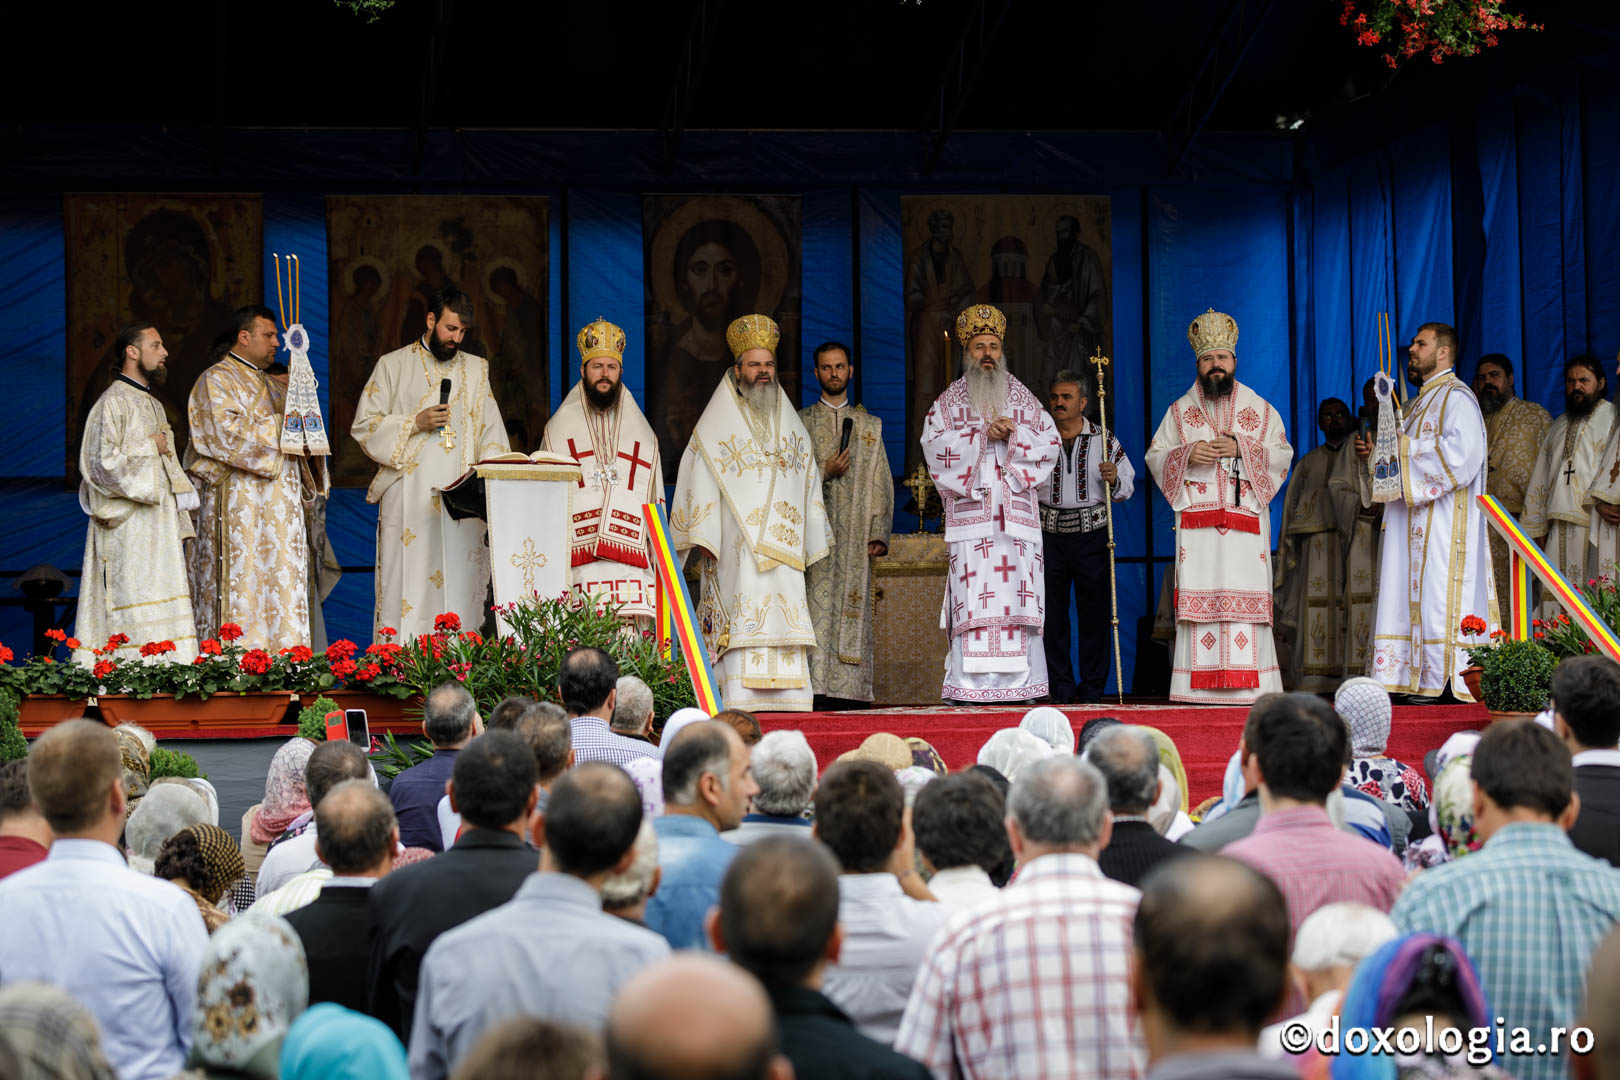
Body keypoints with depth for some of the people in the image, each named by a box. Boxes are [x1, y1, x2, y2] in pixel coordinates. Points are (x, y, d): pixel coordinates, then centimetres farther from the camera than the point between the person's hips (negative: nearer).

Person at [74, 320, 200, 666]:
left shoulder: (154, 407, 20)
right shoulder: (113, 403, -8)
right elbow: (103, 463, -19)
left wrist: (180, 526, 20)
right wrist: (150, 448, -9)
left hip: (161, 527, 9)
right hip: (129, 530, -9)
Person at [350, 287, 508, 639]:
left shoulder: (477, 370, 18)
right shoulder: (394, 366, 9)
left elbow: (492, 434, 17)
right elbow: (364, 426, 4)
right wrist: (414, 423, -9)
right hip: (409, 500, -3)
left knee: (461, 591, -4)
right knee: (408, 587, -9)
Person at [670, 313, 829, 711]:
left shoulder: (790, 423, 18)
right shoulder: (716, 424, 5)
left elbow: (808, 481, 20)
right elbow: (700, 480, -1)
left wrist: (811, 542, 16)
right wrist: (704, 538, -10)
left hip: (783, 546, 4)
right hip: (736, 545, -4)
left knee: (783, 615, -4)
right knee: (743, 617, -12)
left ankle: (785, 697, -5)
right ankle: (739, 698, -14)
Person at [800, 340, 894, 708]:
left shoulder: (870, 425, 17)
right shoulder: (801, 422, 11)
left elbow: (882, 484, 13)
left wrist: (880, 533, 3)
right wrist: (825, 472, -11)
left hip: (855, 536, 2)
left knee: (851, 612, -4)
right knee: (816, 606, -11)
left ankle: (845, 692, -4)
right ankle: (815, 689, -14)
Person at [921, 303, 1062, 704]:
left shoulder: (1023, 397, 15)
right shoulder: (950, 400, 11)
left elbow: (1051, 442, 7)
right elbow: (934, 444, -4)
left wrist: (1014, 434, -9)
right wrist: (983, 435, -12)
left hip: (1016, 514, 2)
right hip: (971, 513, -2)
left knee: (1016, 593, -3)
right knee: (973, 597, -9)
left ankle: (1019, 682, -2)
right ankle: (969, 685, -9)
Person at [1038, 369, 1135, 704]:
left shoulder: (1104, 441, 7)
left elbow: (1126, 488, 10)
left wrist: (1113, 479, -10)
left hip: (1091, 534, -1)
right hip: (1049, 534, 1)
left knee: (1093, 611, -1)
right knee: (1053, 611, 0)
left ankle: (1092, 689, 6)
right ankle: (1062, 690, 8)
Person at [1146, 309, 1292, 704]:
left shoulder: (1260, 410, 13)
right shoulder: (1179, 411, 14)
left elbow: (1283, 453, 7)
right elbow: (1154, 456, 10)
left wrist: (1242, 448, -9)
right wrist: (1187, 454, -9)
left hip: (1246, 516, 0)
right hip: (1196, 519, 0)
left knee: (1244, 593, -9)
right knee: (1199, 593, -9)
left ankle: (1246, 684, -10)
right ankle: (1200, 684, -10)